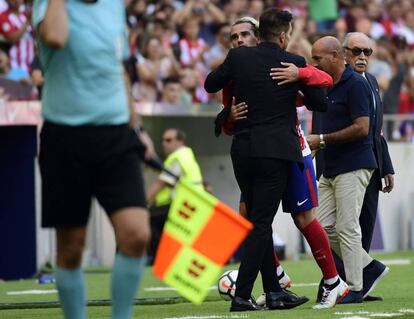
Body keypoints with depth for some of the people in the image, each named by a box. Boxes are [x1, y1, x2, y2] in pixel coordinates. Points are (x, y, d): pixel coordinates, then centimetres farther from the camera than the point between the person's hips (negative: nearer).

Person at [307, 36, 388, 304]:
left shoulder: (356, 84, -12)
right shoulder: (328, 87, 15)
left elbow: (361, 128, -18)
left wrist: (322, 140, -15)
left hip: (353, 168, -9)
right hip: (331, 169, 9)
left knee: (347, 228, -8)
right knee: (323, 227, 6)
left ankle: (355, 289, -2)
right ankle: (369, 267, 17)